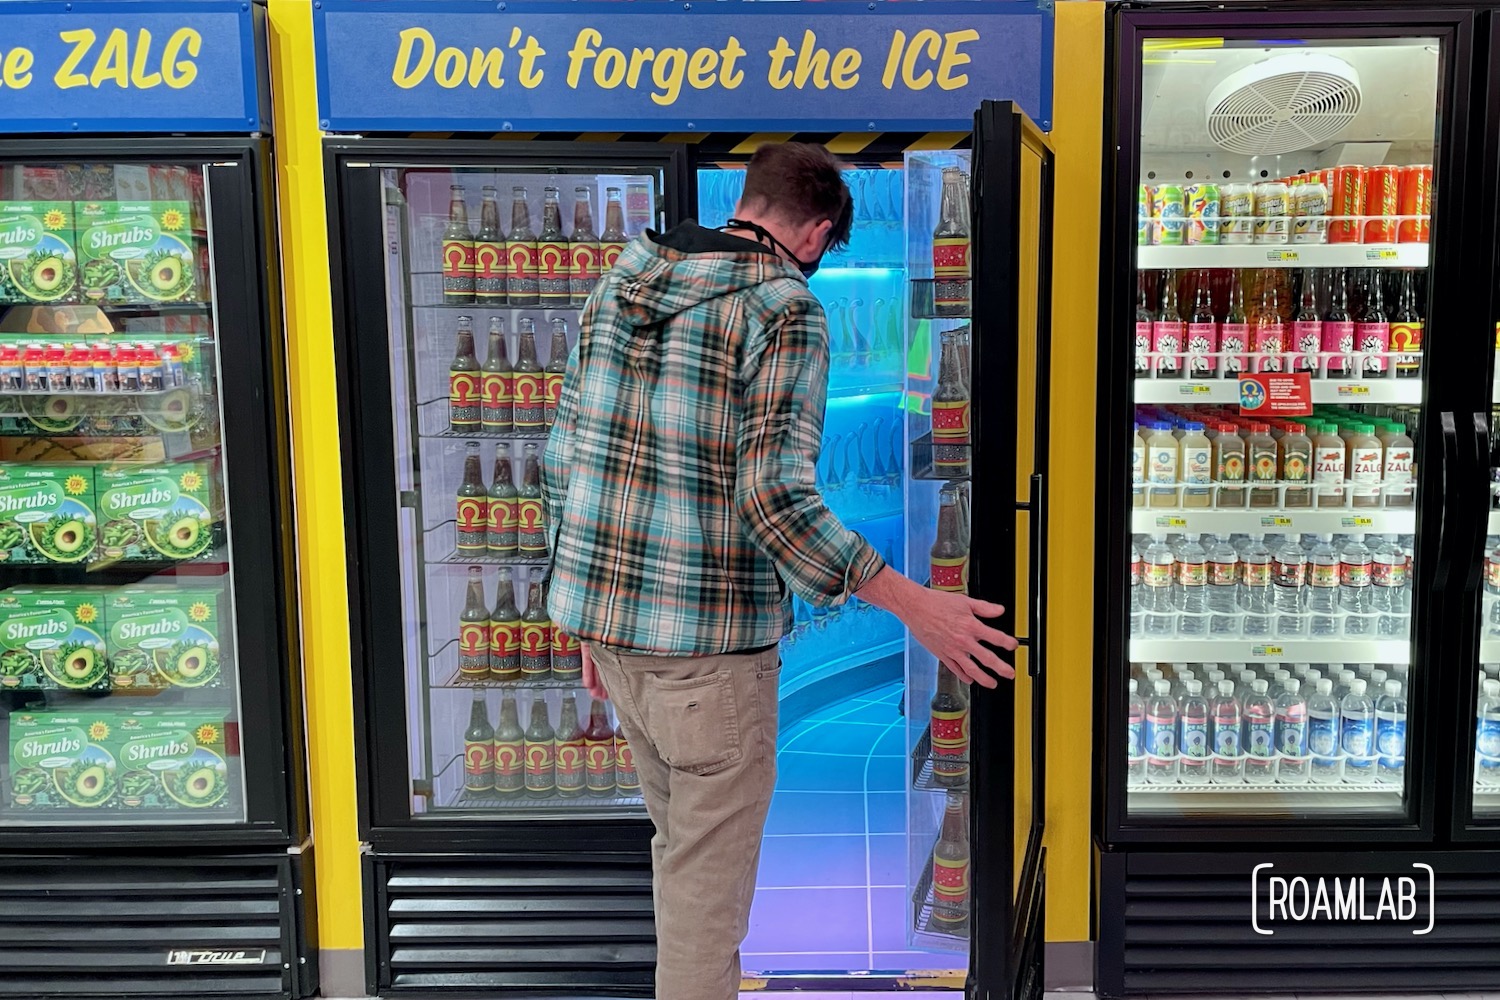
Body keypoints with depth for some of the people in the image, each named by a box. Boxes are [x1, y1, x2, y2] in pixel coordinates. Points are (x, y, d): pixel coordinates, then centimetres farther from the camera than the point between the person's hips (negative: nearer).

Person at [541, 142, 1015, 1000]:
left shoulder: (621, 284, 8)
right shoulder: (784, 310, -13)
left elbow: (566, 460, 9)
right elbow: (775, 495, -23)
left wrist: (595, 608, 18)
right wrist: (913, 605, -16)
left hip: (608, 614, 7)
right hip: (710, 640, -7)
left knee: (680, 844, 25)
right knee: (709, 879, 8)